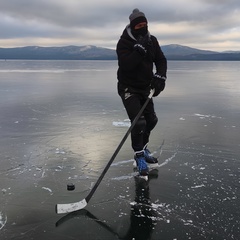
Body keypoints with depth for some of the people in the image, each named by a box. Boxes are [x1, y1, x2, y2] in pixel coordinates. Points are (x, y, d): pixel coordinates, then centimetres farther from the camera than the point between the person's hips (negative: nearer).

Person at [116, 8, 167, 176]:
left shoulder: (152, 40, 2)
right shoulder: (124, 42, -16)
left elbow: (161, 60, -1)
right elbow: (125, 65, -29)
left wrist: (160, 76, -19)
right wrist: (139, 49, -35)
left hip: (145, 88, 6)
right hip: (128, 88, -6)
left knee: (151, 120, 13)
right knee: (138, 122, -16)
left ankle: (143, 147, 36)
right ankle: (139, 155, 3)